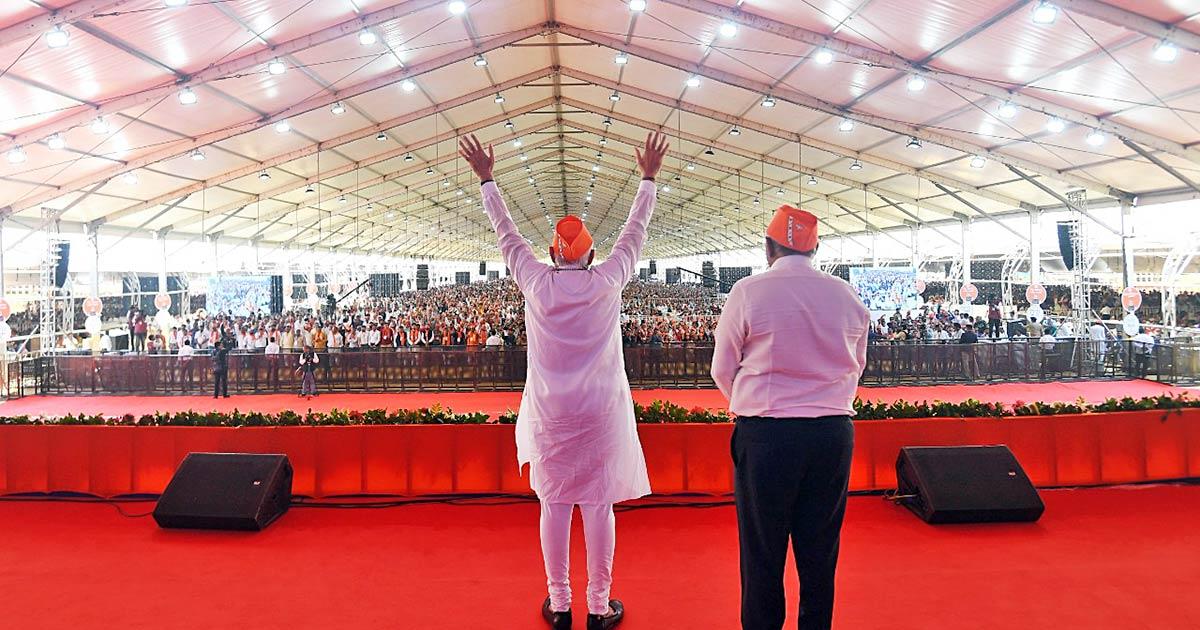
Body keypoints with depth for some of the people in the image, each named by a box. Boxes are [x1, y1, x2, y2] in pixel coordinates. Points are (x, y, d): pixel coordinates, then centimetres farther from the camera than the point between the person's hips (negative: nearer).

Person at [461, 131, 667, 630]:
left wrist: (486, 179, 22)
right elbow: (635, 232, 8)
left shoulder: (536, 282, -3)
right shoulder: (607, 282, -4)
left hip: (550, 412, 1)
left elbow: (506, 232, 10)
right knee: (599, 505, 6)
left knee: (554, 505, 9)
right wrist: (649, 178, 21)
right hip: (601, 411, -1)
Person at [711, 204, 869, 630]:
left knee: (762, 550, 8)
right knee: (820, 548, 15)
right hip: (834, 432, 4)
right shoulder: (848, 296, 5)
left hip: (765, 435, -4)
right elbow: (856, 366, 15)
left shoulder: (749, 292, -7)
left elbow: (723, 368, 1)